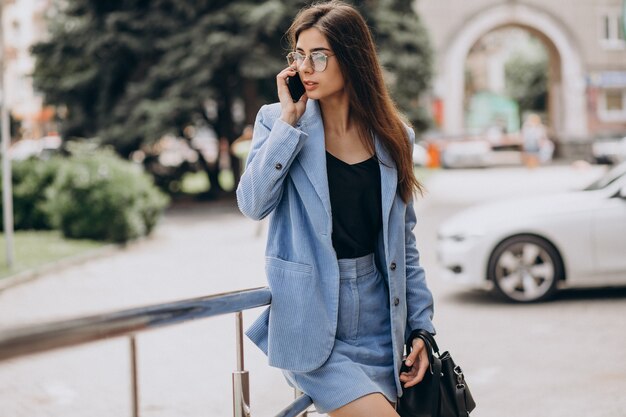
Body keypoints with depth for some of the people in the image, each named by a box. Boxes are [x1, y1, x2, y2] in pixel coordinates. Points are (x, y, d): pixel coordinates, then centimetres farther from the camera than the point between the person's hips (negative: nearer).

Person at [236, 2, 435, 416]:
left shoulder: (392, 136, 5)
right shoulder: (278, 121, -1)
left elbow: (403, 242, 10)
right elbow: (254, 204, -16)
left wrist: (420, 327, 7)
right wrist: (288, 121, -15)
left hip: (377, 323, 4)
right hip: (310, 322, -4)